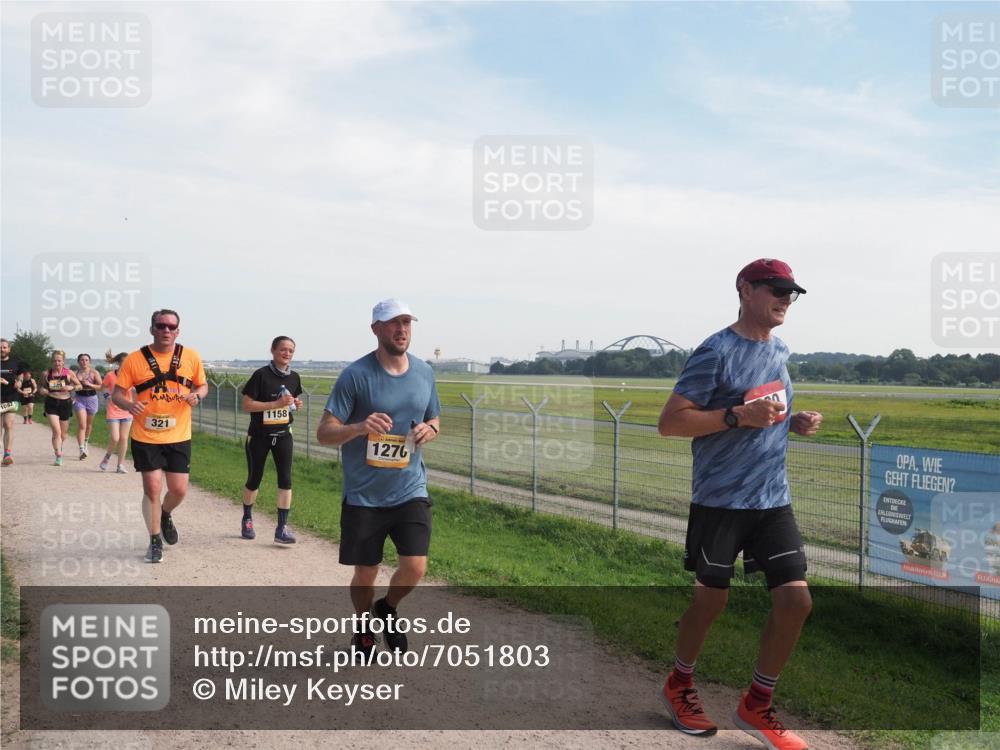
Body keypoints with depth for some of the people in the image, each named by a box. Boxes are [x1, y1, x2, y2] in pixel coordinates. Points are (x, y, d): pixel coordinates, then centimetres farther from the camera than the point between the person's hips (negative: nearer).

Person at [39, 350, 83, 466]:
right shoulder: (47, 373, -1)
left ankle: (59, 449, 42)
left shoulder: (69, 373, -2)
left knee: (63, 433, 14)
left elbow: (80, 386, 7)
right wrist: (43, 390, -10)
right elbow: (41, 388, 12)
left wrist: (71, 387, -12)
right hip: (51, 403, -1)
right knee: (56, 431, -15)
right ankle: (58, 457, -11)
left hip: (65, 403, 1)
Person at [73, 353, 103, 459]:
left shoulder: (94, 372, -3)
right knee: (82, 425, -13)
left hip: (91, 398, 1)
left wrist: (90, 384, -19)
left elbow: (100, 386, -4)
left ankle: (86, 441, 46)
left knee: (89, 424, 18)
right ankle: (82, 449, -18)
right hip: (79, 398, -1)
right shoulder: (75, 372, 0)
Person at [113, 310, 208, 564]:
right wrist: (129, 404, -24)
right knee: (152, 489, -1)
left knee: (179, 490, 4)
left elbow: (203, 385, 12)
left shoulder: (190, 357, -1)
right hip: (145, 438, -2)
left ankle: (165, 516, 40)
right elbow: (117, 393, -2)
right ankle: (155, 541, 19)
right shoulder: (135, 359, -6)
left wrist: (197, 395, -12)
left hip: (179, 437, 2)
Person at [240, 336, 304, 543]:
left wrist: (296, 404, -4)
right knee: (254, 479, 10)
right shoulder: (261, 375, -13)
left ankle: (282, 528, -3)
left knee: (285, 478, -7)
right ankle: (247, 519, 35)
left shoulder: (294, 377, 2)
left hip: (283, 435, 3)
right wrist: (277, 403, -23)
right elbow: (246, 404, -15)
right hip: (259, 436, -3)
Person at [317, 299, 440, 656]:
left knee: (414, 568, -8)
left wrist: (429, 429, -7)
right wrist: (359, 427, -31)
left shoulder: (424, 372, 3)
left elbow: (434, 419, 17)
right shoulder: (355, 375, -11)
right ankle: (363, 627, 39)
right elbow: (324, 433, -12)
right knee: (366, 573, 8)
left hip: (410, 491, 3)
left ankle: (387, 609, 27)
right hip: (364, 495, -3)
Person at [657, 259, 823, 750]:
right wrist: (739, 416, -23)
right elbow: (670, 421, -15)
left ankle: (756, 705, 17)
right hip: (720, 501, -6)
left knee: (796, 599, -1)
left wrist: (795, 423, 4)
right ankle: (679, 685, 32)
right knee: (712, 597, 5)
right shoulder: (716, 352, -12)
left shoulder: (779, 351, 11)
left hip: (773, 501, 6)